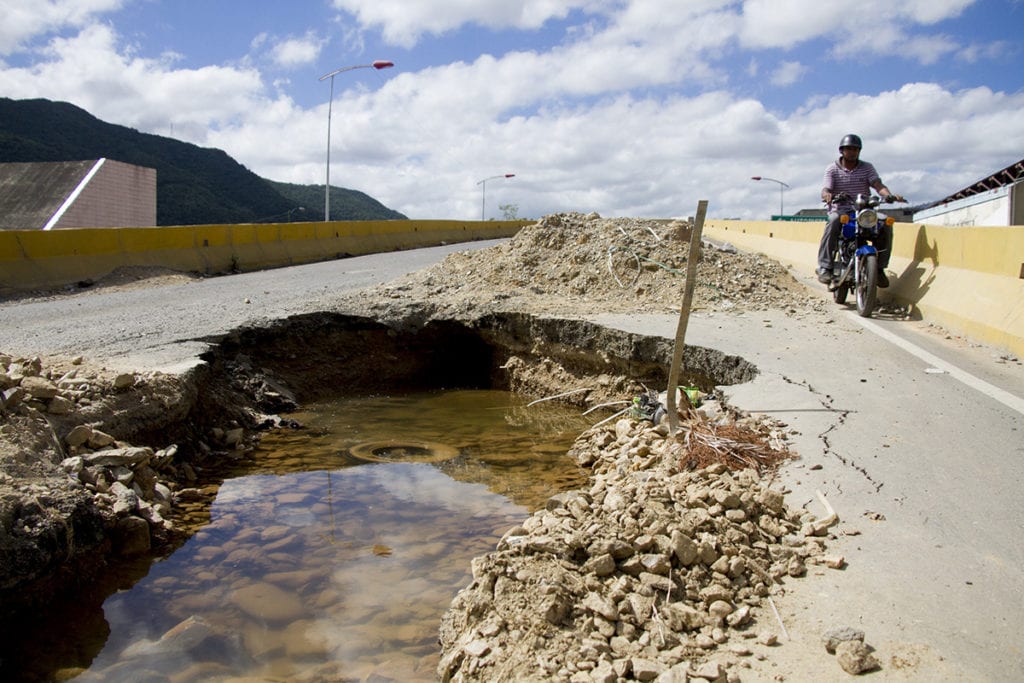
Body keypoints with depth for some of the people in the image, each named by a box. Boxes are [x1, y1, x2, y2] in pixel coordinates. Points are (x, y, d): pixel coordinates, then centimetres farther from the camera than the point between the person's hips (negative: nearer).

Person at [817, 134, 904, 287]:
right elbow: (825, 190, -8)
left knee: (886, 224, -24)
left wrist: (889, 195, -27)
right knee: (833, 222, -38)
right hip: (840, 210, -3)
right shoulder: (832, 169, 6)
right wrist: (827, 195, -35)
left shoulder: (867, 168, 11)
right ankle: (824, 267, -39)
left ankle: (879, 267, -11)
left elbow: (878, 185, -4)